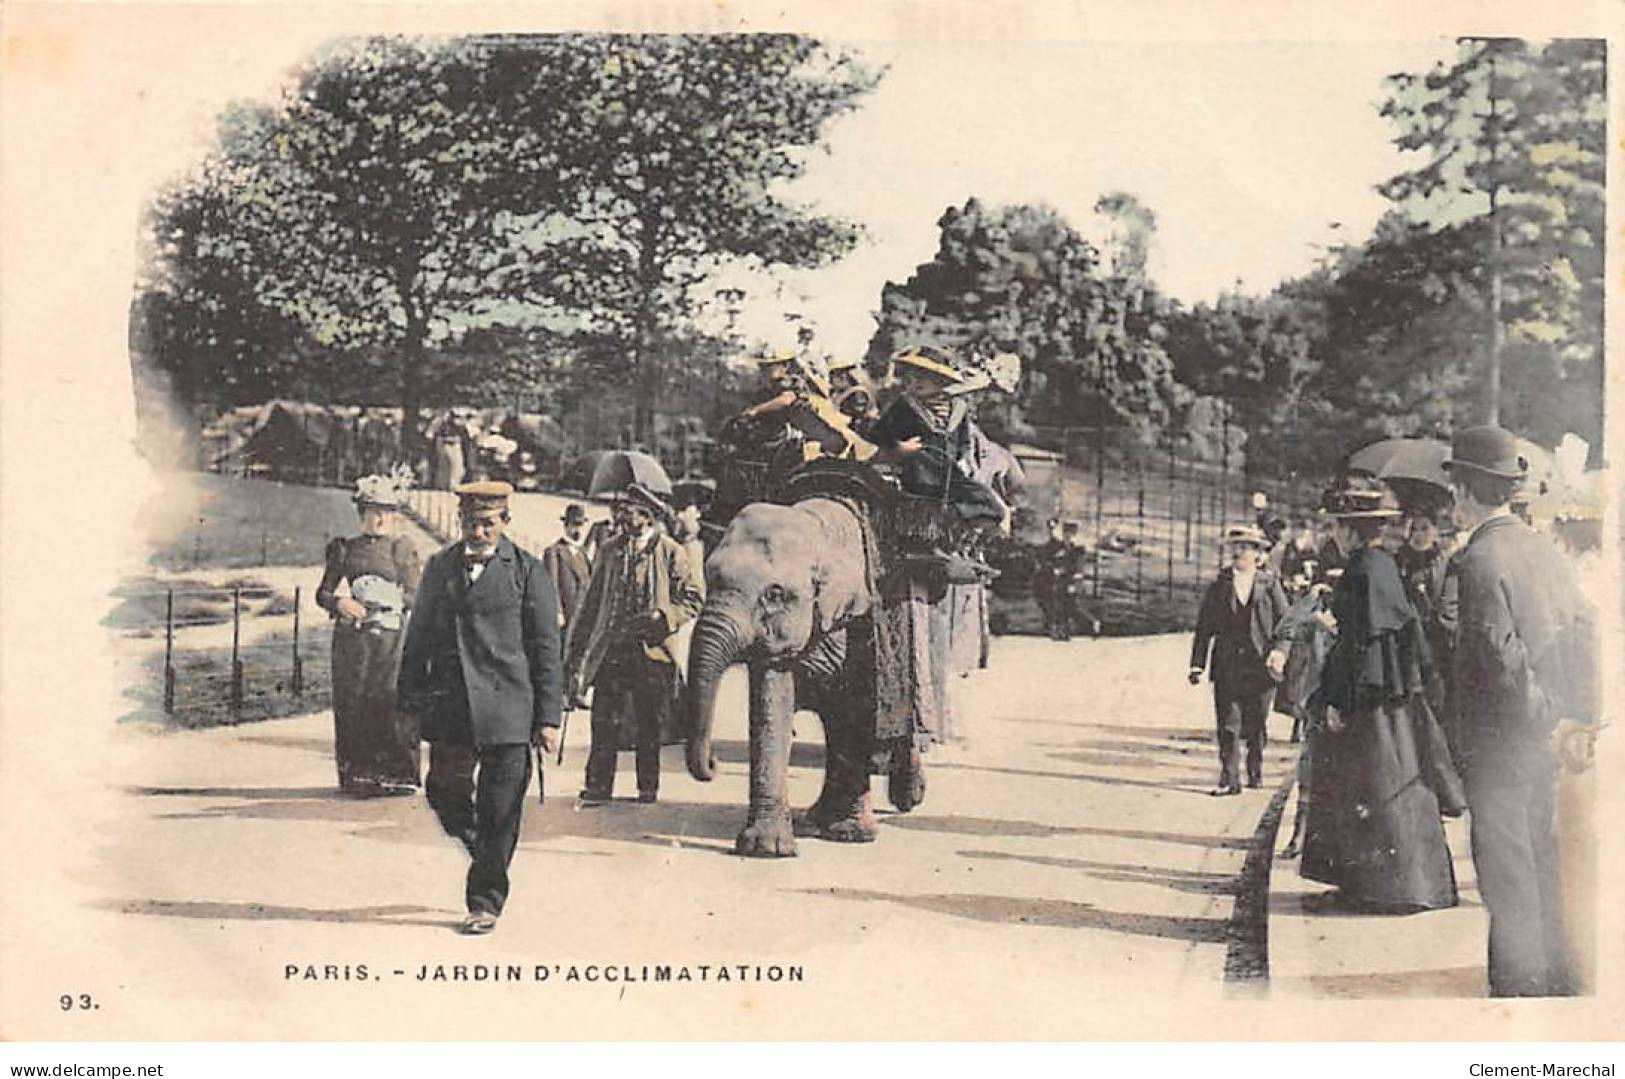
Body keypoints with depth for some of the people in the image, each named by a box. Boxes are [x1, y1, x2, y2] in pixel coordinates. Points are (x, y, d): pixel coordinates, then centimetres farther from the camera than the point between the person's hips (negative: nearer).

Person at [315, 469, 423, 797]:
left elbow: (415, 597, 1)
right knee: (353, 705, 1)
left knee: (393, 704, -7)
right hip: (352, 639, 2)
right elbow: (323, 593, 11)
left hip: (392, 638, -2)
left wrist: (392, 599, -14)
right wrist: (339, 603, -8)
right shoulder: (345, 548, 11)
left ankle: (397, 775, 0)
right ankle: (358, 774, 9)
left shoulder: (403, 548, 6)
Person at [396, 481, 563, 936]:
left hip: (506, 706, -3)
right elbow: (418, 637, 16)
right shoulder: (440, 566, 11)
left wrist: (549, 717, -5)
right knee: (444, 794, 3)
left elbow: (546, 649, -1)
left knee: (499, 812, 0)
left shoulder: (527, 571, 0)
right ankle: (486, 856, 31)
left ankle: (486, 901, 13)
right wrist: (411, 699, 10)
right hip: (449, 706, 4)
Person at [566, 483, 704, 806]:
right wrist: (576, 650, 12)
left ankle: (648, 788, 17)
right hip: (610, 648, 3)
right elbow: (592, 604, 15)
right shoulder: (609, 552, 11)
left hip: (651, 649, -3)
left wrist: (661, 617, -17)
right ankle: (597, 787, 4)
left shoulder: (670, 552, -1)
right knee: (604, 722, -2)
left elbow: (692, 600, 0)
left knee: (650, 725, 6)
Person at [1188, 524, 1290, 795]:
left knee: (1255, 726, 8)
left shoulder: (1269, 584, 4)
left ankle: (1255, 772, 25)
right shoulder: (1219, 586, 7)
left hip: (1260, 666, 0)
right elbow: (1204, 628, 6)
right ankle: (1229, 779, -5)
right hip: (1227, 667, 1)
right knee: (1228, 725, -6)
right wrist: (1197, 665, 0)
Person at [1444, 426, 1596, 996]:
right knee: (1539, 856, 19)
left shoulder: (1477, 561, -17)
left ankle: (1518, 982, 4)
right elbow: (1582, 627, 11)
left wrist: (1543, 720, -14)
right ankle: (1555, 980, 29)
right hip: (1540, 739, 8)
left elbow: (1502, 653, -24)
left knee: (1506, 871, -1)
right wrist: (1576, 713, 11)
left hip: (1498, 738, -8)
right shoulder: (1543, 550, 8)